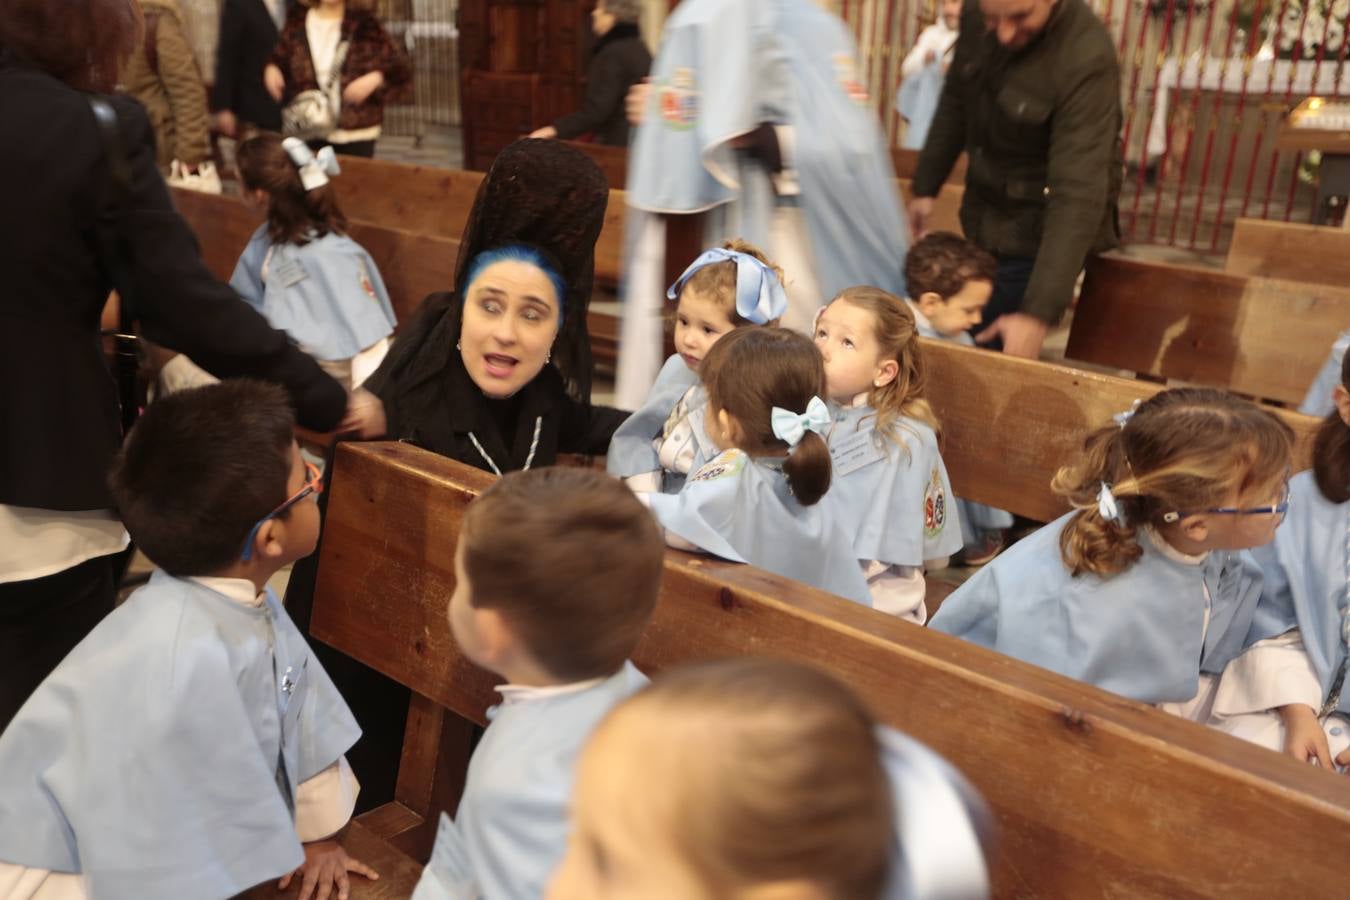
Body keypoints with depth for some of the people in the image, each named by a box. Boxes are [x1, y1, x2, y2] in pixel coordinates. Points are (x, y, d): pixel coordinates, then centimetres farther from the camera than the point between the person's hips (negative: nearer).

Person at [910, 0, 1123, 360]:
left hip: (1042, 231, -6)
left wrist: (1039, 312, -39)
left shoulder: (1086, 58, -28)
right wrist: (925, 185, 14)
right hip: (985, 216, 7)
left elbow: (1078, 193, -33)